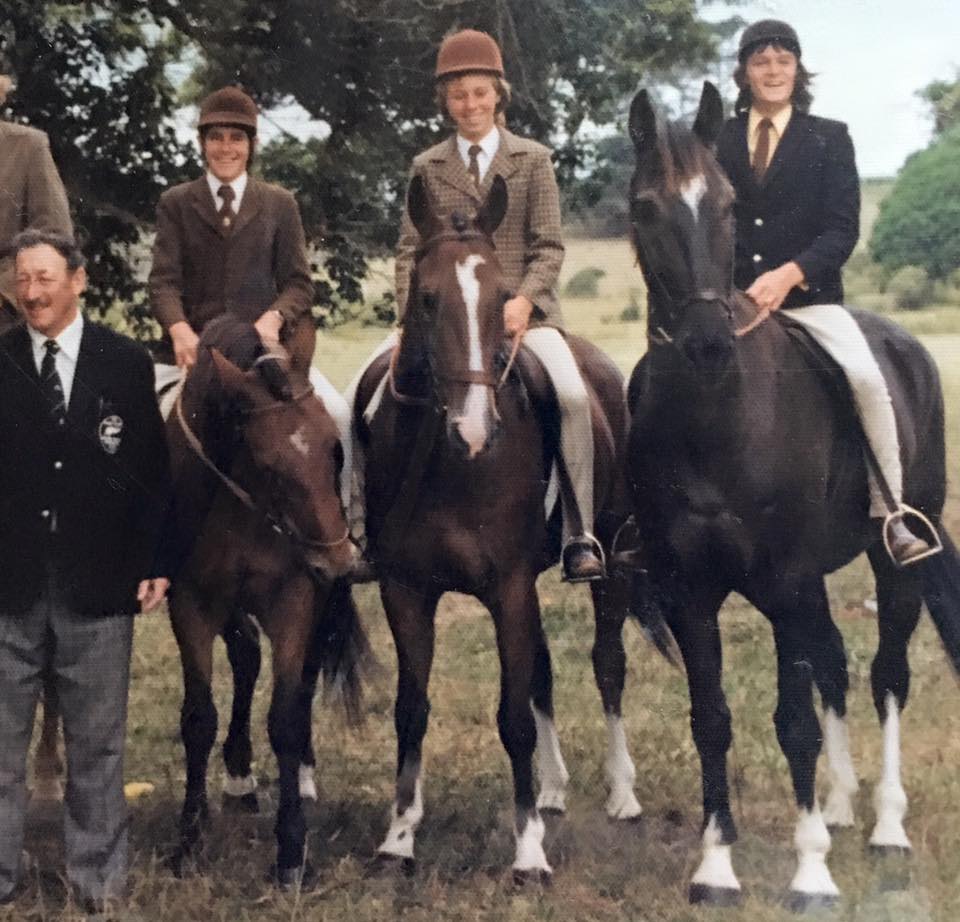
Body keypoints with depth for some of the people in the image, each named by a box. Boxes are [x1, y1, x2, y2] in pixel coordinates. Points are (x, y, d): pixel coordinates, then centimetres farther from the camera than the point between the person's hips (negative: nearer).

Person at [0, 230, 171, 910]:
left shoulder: (127, 363, 1)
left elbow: (152, 470, 3)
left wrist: (154, 561, -1)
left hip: (96, 581, 0)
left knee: (97, 742, 10)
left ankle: (99, 878, 21)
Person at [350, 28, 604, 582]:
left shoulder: (533, 160, 8)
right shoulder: (427, 168, 12)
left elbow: (549, 247, 2)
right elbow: (410, 250, 8)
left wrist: (523, 300, -16)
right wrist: (413, 312, -10)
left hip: (519, 308, -2)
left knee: (572, 393, -28)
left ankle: (580, 537, -21)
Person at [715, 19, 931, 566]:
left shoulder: (829, 138, 6)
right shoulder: (717, 140, 12)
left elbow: (843, 228, -4)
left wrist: (789, 274, -20)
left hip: (809, 296, -2)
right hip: (731, 296, 2)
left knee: (866, 376, -25)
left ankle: (892, 515, -14)